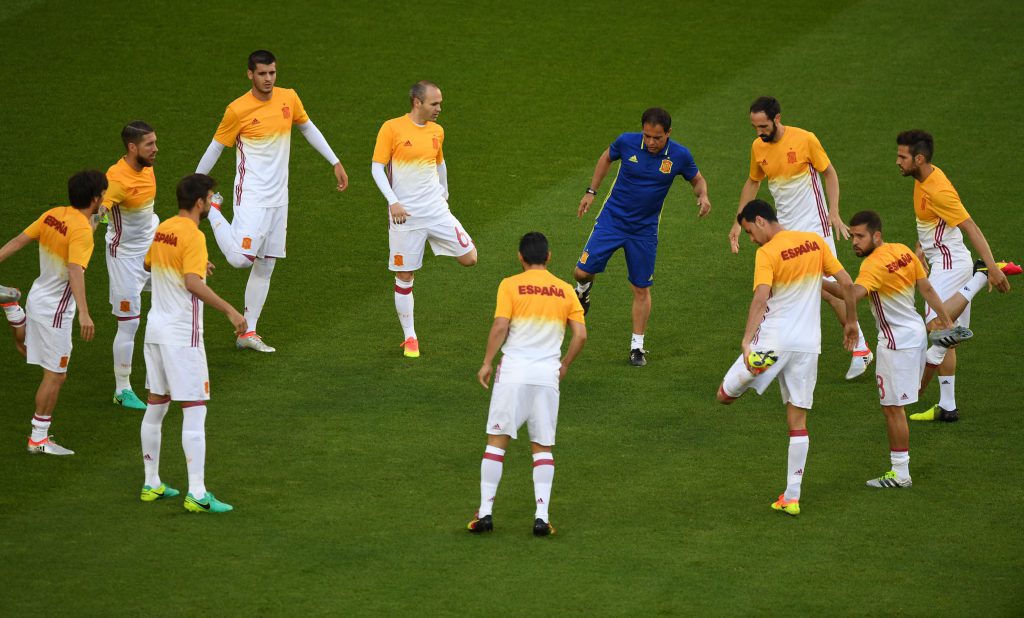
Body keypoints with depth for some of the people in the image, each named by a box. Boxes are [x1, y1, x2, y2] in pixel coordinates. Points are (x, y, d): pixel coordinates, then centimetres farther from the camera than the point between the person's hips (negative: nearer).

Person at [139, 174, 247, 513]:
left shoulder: (163, 229, 8)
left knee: (155, 407, 15)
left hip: (156, 330, 9)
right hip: (182, 335, -9)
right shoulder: (193, 236, -17)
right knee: (194, 411, -7)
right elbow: (193, 283, -29)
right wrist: (229, 310, -28)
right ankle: (197, 494, -11)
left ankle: (152, 484, 23)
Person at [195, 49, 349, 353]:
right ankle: (213, 213, 9)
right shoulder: (238, 110, -12)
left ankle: (248, 332, 14)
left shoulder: (288, 98, 2)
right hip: (251, 196, -6)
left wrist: (336, 163, 17)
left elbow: (308, 128, 19)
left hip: (278, 198, 6)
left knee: (265, 267, 8)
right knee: (240, 258, -19)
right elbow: (216, 147, -2)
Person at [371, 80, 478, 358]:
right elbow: (377, 167, -6)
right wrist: (393, 201, -16)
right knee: (404, 277, 0)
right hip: (405, 215, -4)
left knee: (469, 258, -6)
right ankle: (410, 338, 12)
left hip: (436, 210, 4)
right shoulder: (392, 128, -7)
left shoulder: (436, 131, 9)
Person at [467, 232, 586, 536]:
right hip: (548, 374, 2)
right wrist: (564, 365, 17)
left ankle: (485, 512, 1)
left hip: (513, 372, -2)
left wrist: (487, 363, 0)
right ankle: (542, 515, -1)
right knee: (543, 447, 9)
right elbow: (580, 334, 3)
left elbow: (500, 327, -10)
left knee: (497, 440, 5)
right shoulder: (565, 291, 8)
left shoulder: (510, 286, -1)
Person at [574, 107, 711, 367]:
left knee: (641, 289, 5)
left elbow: (697, 180, 5)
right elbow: (607, 157, 8)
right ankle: (583, 288, 30)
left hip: (644, 229, 0)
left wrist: (703, 196, -18)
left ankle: (637, 346, 19)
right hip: (612, 218, 0)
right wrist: (591, 192, 9)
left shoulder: (680, 156, -14)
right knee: (583, 272, -9)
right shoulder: (627, 142, -15)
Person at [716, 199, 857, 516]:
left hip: (773, 341, -5)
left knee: (725, 395, 11)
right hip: (808, 344, 5)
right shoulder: (815, 241, 6)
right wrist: (850, 322, 21)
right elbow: (846, 283, 8)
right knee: (797, 421, 9)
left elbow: (761, 298, -23)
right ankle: (792, 497, 7)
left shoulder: (767, 253, -10)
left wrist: (747, 340, -28)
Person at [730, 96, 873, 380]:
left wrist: (834, 213, -13)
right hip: (784, 228, 5)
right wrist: (738, 223, 13)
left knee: (828, 289, -8)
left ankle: (860, 348, 2)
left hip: (814, 225, -5)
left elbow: (829, 173, -4)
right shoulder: (758, 147, 2)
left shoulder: (804, 139, -13)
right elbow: (752, 183, 17)